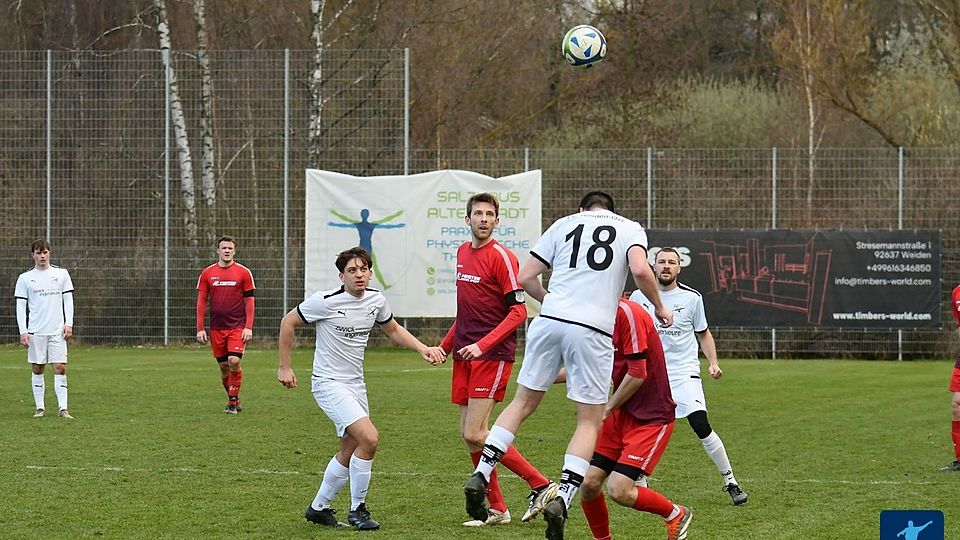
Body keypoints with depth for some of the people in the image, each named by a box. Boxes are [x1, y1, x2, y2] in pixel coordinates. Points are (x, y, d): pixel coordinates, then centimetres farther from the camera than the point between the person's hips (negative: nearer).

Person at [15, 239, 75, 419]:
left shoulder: (62, 274, 7)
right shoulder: (25, 278, 5)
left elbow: (68, 301, 9)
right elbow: (21, 306, 3)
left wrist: (68, 324, -2)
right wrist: (23, 331, -5)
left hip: (57, 330, 0)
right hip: (35, 331, 0)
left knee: (60, 368, -7)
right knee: (38, 369, 3)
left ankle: (63, 408, -9)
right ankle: (40, 407, 9)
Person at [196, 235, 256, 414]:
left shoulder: (244, 272, 0)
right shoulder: (207, 273, 5)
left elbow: (250, 301, 0)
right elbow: (201, 302, 7)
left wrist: (248, 327, -8)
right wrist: (200, 329, 1)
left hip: (238, 326, -3)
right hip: (216, 327, 3)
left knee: (234, 361, -16)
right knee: (224, 366, 6)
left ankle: (233, 401, -4)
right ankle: (233, 401, 20)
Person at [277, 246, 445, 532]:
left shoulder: (376, 300, 1)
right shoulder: (326, 301, -16)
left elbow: (393, 330, 20)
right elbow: (288, 322, -4)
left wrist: (423, 348, 4)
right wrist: (285, 367, -3)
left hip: (355, 384, 8)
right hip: (328, 382, -8)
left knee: (350, 449, 14)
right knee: (369, 438, -21)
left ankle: (319, 508, 31)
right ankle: (357, 509, -6)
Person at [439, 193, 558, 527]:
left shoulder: (501, 257, -10)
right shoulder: (463, 253, 14)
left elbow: (518, 312, -15)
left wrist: (482, 345, -22)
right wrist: (445, 345, 21)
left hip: (493, 355, -8)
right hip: (465, 353, 8)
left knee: (474, 434, -13)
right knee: (468, 434, 6)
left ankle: (541, 486, -3)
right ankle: (496, 509, 15)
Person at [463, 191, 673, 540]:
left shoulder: (564, 224, 18)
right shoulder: (630, 229, 13)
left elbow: (524, 278, 13)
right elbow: (640, 270, -8)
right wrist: (659, 306, 7)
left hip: (549, 321, 2)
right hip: (593, 329, -2)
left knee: (523, 402, 17)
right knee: (590, 420, 6)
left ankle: (480, 476, 10)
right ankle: (562, 498, -9)